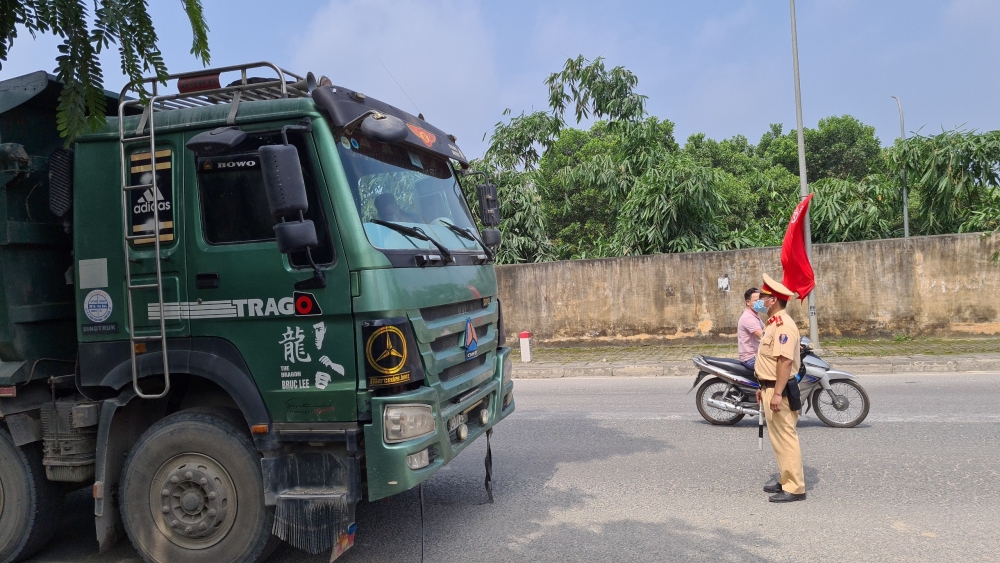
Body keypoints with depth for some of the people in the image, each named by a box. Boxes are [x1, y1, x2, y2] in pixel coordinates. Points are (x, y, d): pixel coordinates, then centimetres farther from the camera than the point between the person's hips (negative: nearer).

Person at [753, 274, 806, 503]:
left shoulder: (783, 325, -18)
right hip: (770, 388, 11)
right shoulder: (773, 323, 15)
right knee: (778, 438, 17)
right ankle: (785, 479, 27)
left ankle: (795, 488, 0)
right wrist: (764, 388, 22)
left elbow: (785, 362, -26)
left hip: (778, 390, -11)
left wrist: (777, 393, -28)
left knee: (786, 438, -5)